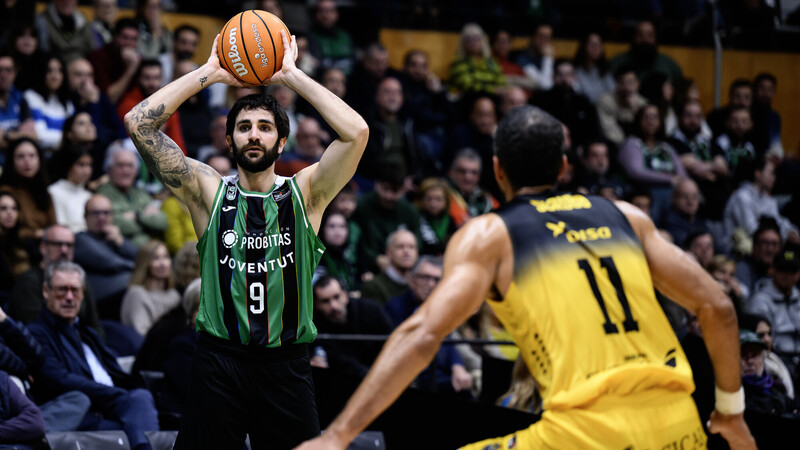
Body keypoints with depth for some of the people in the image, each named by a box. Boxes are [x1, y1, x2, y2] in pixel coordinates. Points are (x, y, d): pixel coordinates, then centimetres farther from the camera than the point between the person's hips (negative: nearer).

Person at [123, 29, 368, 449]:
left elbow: (356, 132, -12)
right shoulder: (209, 192, 3)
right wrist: (210, 72, -2)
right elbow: (138, 122, -5)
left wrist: (291, 75, -7)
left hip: (286, 366, 0)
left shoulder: (304, 194, 3)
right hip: (219, 362, 0)